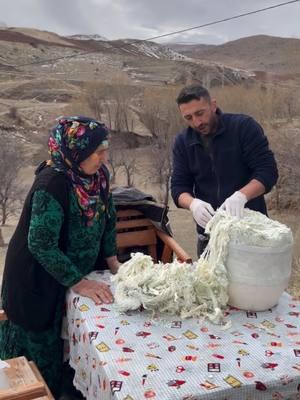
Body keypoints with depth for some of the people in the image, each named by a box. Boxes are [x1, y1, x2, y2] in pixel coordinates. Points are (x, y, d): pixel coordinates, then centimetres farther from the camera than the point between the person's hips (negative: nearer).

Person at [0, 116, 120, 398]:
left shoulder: (98, 175, -8)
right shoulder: (51, 184, -30)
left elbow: (108, 217, 7)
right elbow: (41, 245, -29)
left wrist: (112, 260, 3)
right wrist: (78, 283, -25)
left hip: (75, 269, 6)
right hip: (36, 278, -6)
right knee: (38, 345, 13)